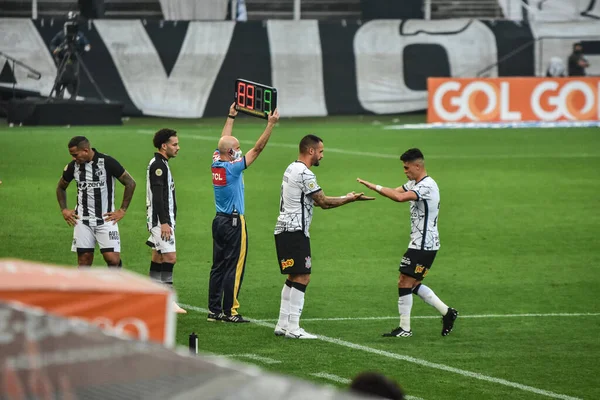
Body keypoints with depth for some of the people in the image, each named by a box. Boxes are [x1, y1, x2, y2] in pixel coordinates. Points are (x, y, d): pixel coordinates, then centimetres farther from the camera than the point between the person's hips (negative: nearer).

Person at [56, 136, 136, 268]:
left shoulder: (107, 162, -10)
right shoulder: (73, 166, 2)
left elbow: (130, 183, -3)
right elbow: (61, 188, 21)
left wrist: (122, 210, -4)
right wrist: (64, 210, 9)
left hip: (106, 219, -3)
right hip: (82, 220, 3)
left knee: (112, 258, -12)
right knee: (84, 260, 0)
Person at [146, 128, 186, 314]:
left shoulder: (161, 164, 17)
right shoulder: (157, 165, -15)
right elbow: (157, 196, -21)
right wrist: (164, 222, -24)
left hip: (164, 219, 11)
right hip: (161, 219, -11)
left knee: (158, 257, 10)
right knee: (170, 256, -13)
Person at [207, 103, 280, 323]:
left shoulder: (216, 163, 2)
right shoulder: (233, 168, -17)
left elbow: (224, 140, 18)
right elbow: (257, 149, -17)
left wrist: (230, 117, 29)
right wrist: (271, 124, -15)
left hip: (219, 221, 8)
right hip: (234, 222, -8)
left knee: (218, 266, 10)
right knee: (234, 268, -4)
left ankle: (214, 309, 11)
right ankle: (229, 311, -4)